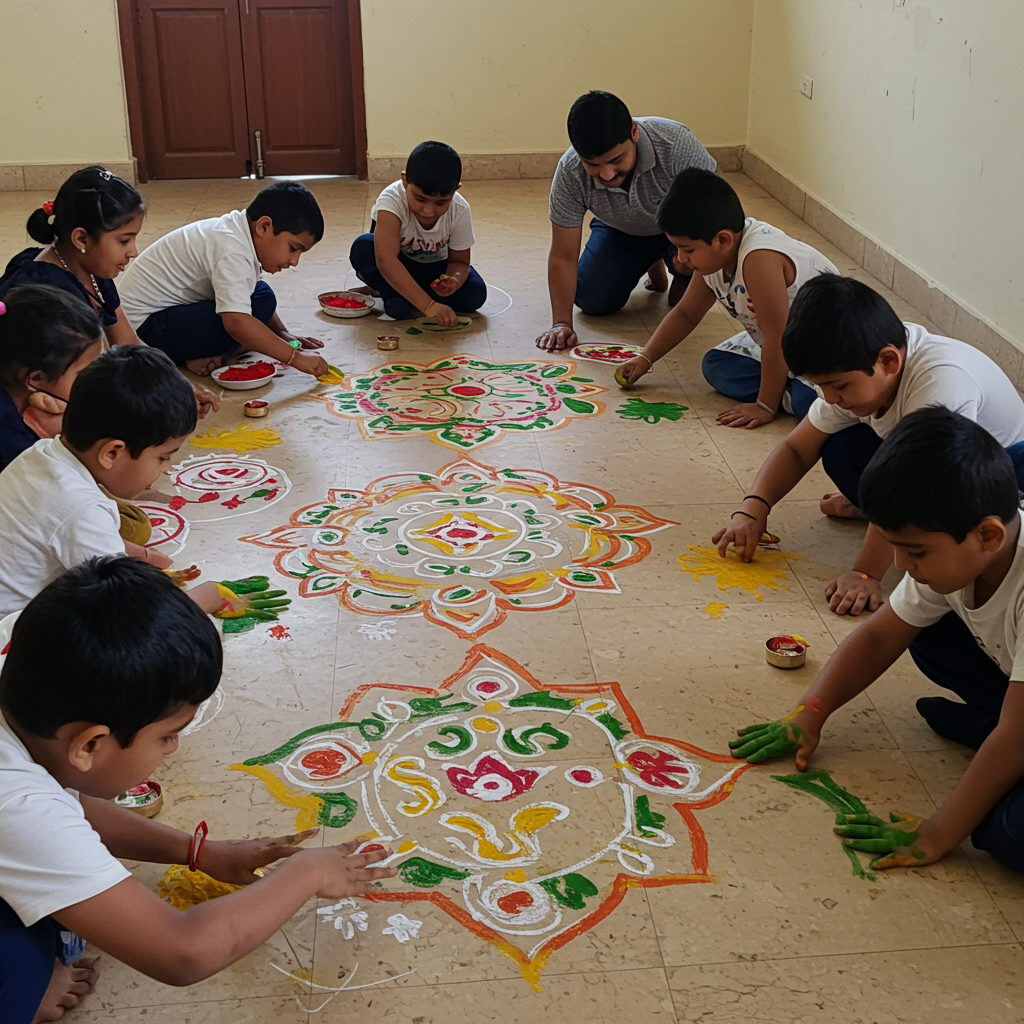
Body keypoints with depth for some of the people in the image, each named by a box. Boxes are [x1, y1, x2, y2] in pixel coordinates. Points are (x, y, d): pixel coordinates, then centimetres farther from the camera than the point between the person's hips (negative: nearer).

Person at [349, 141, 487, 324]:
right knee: (363, 248, -34)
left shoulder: (460, 211, -23)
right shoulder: (392, 200, -36)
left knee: (475, 294, -23)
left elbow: (459, 261, -10)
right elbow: (386, 261, -47)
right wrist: (429, 306, -57)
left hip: (433, 268, 3)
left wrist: (454, 280, -38)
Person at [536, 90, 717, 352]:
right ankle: (652, 264, 19)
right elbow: (563, 256, -23)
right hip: (622, 231, 3)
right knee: (591, 300, -13)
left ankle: (683, 282, 4)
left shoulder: (676, 143, -39)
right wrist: (561, 323, -30)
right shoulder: (570, 173, -30)